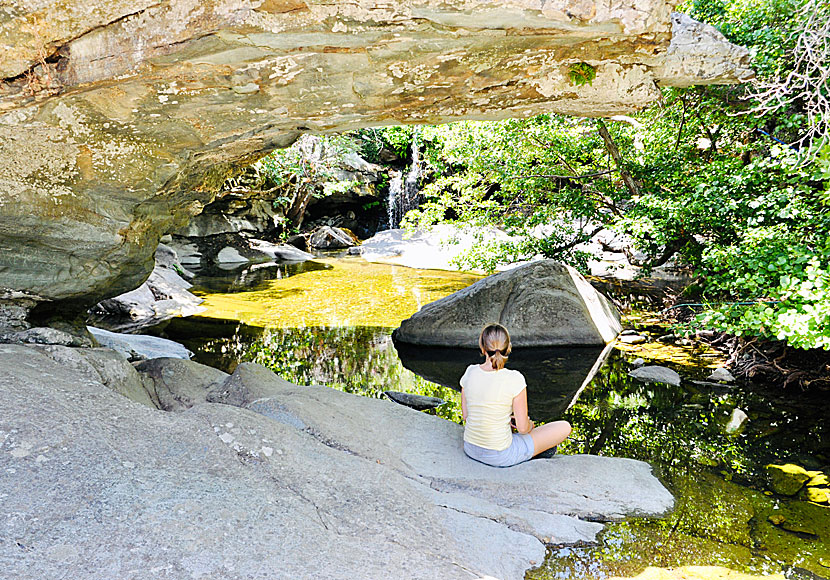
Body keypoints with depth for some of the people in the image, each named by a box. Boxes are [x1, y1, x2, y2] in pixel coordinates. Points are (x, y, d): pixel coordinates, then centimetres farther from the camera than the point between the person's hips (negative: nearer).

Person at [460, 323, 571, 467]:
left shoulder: (470, 372, -9)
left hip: (470, 449, 6)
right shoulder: (514, 379, -23)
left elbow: (465, 415, 2)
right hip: (499, 457, -5)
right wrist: (530, 425, 9)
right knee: (565, 427, 8)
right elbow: (522, 427, -16)